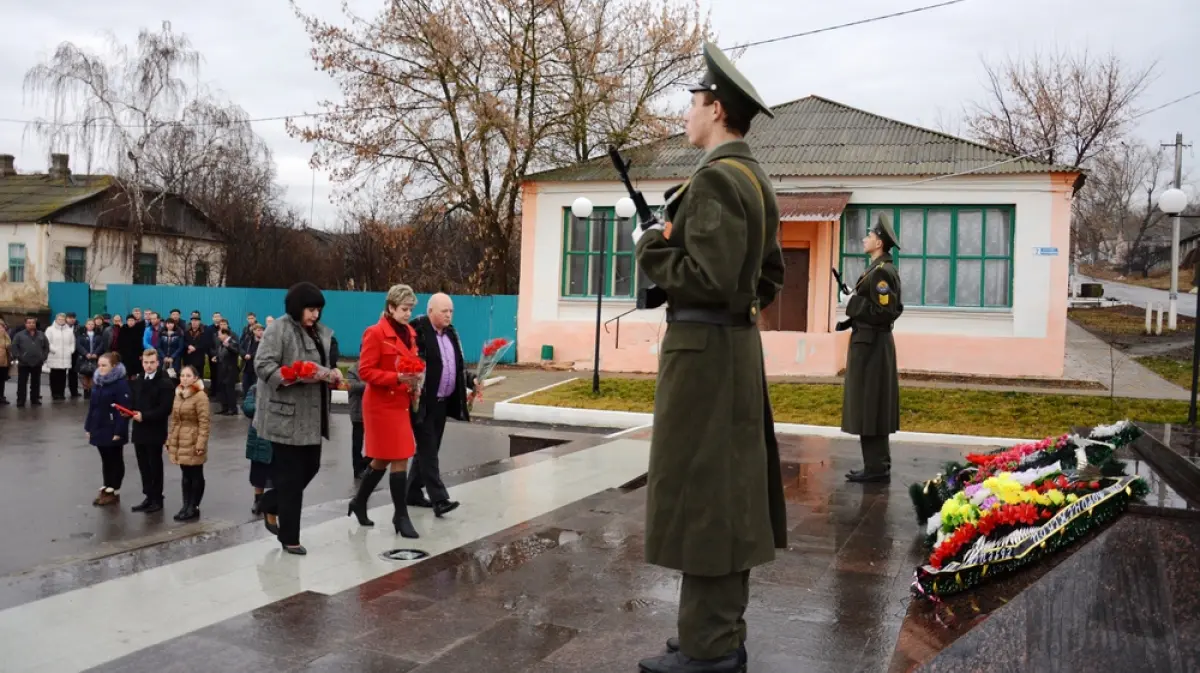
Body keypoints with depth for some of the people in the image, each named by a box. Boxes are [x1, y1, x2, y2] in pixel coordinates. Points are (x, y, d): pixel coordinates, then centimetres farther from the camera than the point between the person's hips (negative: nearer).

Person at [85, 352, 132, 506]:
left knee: (115, 460, 4)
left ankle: (114, 492, 12)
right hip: (99, 429, 7)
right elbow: (92, 406, 14)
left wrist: (119, 431, -21)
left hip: (113, 431, -7)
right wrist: (89, 427, 12)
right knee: (105, 460, 15)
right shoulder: (97, 381, 9)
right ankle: (106, 489, 23)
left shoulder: (121, 383, -17)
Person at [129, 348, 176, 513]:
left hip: (155, 431, -7)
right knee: (143, 465, 12)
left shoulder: (165, 383, -12)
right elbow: (132, 401, 15)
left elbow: (166, 409, -18)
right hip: (139, 430, 7)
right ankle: (149, 497, 22)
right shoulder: (136, 381, 11)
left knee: (155, 465, 2)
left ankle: (157, 499, 12)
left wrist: (144, 416, -20)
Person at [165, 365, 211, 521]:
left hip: (193, 443, -7)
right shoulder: (178, 395, 13)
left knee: (196, 475, 3)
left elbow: (204, 423, -15)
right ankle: (186, 506, 19)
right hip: (179, 442, 7)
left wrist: (201, 444, -19)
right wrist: (170, 440, 13)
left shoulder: (200, 396, -12)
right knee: (185, 475, 13)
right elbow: (174, 420, 17)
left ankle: (194, 508, 10)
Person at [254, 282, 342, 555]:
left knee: (310, 468, 13)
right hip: (286, 415, -8)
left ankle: (270, 504, 38)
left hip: (312, 416, 8)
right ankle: (289, 538, 11)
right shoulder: (278, 329, -10)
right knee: (290, 476, -1)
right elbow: (263, 365, -17)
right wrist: (298, 377, -27)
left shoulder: (322, 332, 14)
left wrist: (332, 374, -1)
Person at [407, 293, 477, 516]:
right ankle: (439, 499, -8)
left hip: (442, 403, 8)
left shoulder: (451, 334, 12)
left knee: (428, 450, 14)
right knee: (428, 451, -6)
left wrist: (471, 379, 5)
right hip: (423, 403, -8)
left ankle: (413, 492, 25)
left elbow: (457, 366, 20)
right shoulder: (417, 332, -14)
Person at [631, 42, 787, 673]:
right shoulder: (755, 179, 15)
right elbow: (768, 278, 20)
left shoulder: (715, 178, -16)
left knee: (699, 493, -3)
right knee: (728, 492, 13)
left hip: (704, 350, -10)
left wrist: (652, 244, -10)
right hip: (738, 344, 10)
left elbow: (708, 279, -23)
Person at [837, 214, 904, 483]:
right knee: (872, 407, 13)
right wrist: (854, 298, 8)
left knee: (869, 406, -6)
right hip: (871, 343, 11)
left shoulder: (881, 272, -17)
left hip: (871, 345, -11)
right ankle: (879, 465, 19)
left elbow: (884, 312, -24)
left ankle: (876, 468, -1)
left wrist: (853, 303, -16)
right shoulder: (879, 269, 14)